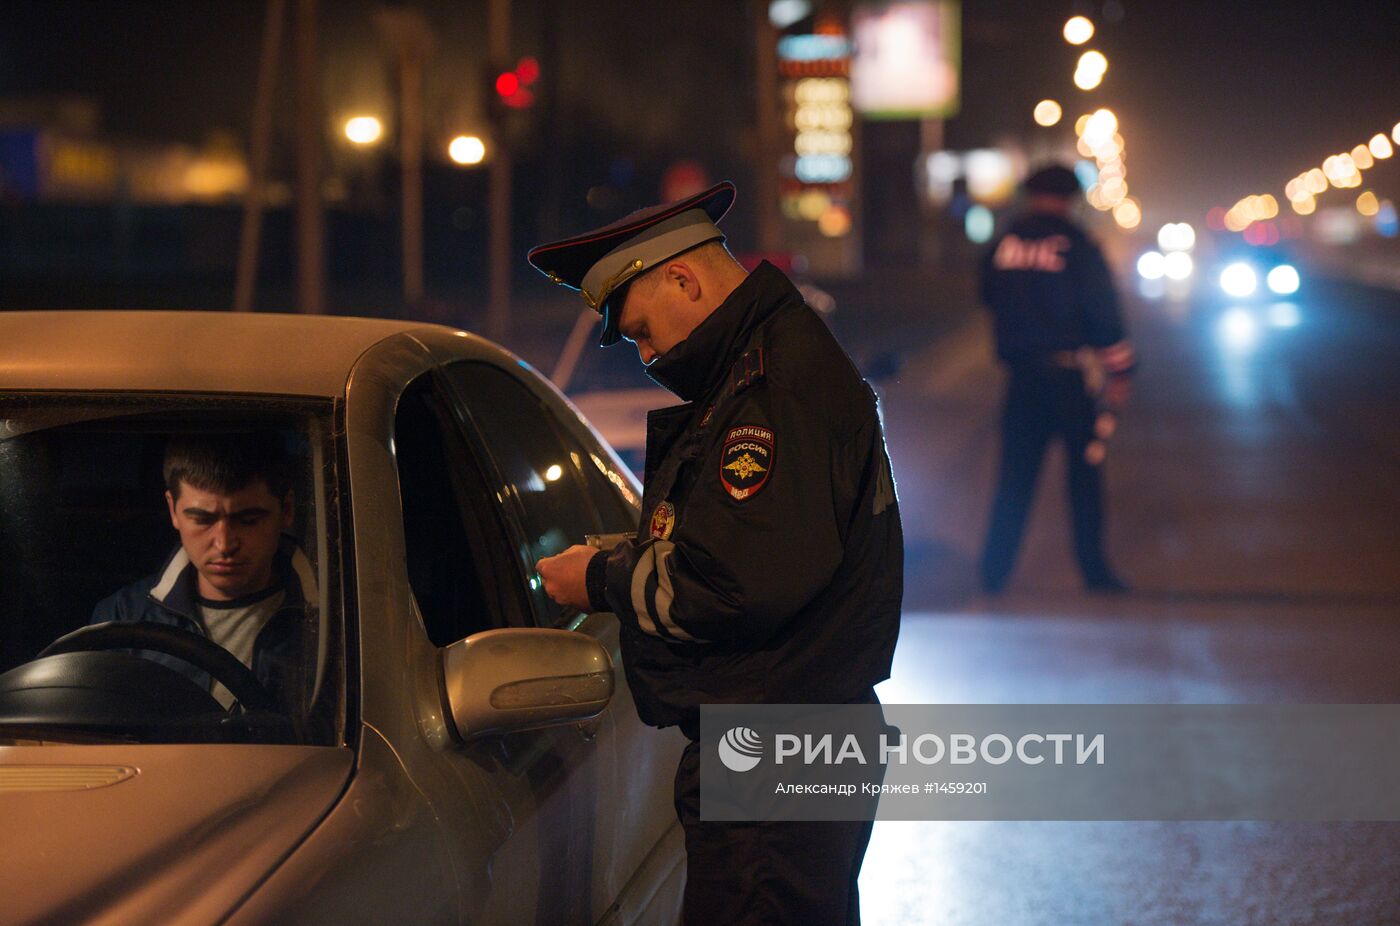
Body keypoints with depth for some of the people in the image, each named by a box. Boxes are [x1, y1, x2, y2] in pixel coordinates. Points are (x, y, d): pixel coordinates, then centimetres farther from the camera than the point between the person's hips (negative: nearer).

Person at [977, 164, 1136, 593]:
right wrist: (1119, 371, -4)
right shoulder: (1077, 246, -8)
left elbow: (989, 300, 17)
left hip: (1021, 371, 4)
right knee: (1085, 470, 5)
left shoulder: (1002, 245, 4)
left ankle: (994, 571, 3)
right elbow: (1105, 313, -8)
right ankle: (1093, 570, 6)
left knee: (1015, 473, 7)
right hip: (1071, 370, -4)